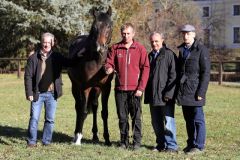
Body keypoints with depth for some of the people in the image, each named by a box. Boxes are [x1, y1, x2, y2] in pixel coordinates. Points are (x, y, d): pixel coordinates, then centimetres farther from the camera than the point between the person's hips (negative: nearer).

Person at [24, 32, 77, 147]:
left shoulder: (57, 57, 6)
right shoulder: (34, 58, -2)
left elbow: (70, 63, 10)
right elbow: (28, 76, -3)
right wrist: (29, 93, -8)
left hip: (52, 93, 2)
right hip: (37, 93, -2)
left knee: (50, 119, 7)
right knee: (34, 118, 1)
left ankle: (46, 141, 18)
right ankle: (31, 141, 11)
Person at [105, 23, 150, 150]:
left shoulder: (140, 49, -2)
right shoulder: (115, 48, 4)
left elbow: (145, 68, -4)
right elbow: (109, 63, 6)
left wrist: (141, 88, -9)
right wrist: (109, 68, -20)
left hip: (135, 89, -2)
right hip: (120, 88, 2)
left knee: (136, 116, 2)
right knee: (122, 117, 10)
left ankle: (137, 141, 11)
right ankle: (124, 141, 21)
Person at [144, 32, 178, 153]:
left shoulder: (169, 54, -6)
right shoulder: (150, 56, 15)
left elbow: (173, 75, -11)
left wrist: (168, 93, -17)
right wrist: (147, 94, 13)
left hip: (165, 96, -7)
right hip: (153, 96, 7)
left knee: (168, 121, -5)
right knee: (156, 122, 12)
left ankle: (171, 145, 1)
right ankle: (161, 144, 21)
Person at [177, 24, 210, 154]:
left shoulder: (201, 50, -7)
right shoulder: (181, 50, 14)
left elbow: (205, 72, -10)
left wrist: (201, 92, -15)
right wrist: (178, 90, 12)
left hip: (195, 91, -6)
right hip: (183, 92, 7)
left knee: (198, 119, -2)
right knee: (188, 119, 12)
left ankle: (199, 146, 4)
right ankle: (191, 143, 21)